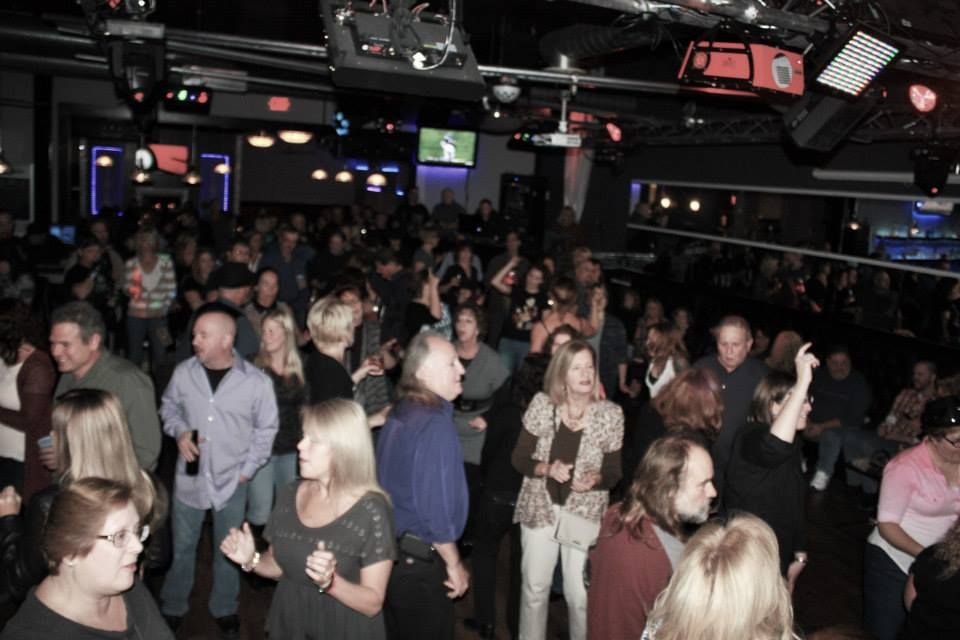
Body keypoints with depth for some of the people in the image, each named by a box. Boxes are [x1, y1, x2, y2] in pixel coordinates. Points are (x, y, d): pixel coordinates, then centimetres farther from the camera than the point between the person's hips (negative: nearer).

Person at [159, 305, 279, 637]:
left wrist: (248, 469, -6)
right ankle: (172, 607, 39)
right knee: (181, 546, 17)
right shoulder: (184, 372, -9)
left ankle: (224, 609, 38)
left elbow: (266, 428, -4)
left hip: (231, 481, -1)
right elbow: (168, 406, 10)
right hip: (189, 476, 2)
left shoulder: (257, 381, -15)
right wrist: (179, 431, -9)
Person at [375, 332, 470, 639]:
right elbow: (435, 507, -25)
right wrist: (454, 564, -13)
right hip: (420, 559, -8)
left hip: (389, 549, 8)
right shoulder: (436, 424, -24)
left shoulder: (400, 412, 3)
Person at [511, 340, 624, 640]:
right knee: (534, 587, 11)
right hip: (540, 508, 1)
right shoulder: (541, 404, -8)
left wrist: (595, 479, -25)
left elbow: (614, 473, -4)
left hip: (586, 513, -1)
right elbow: (519, 458, -3)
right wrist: (547, 469, -21)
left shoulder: (610, 414, -9)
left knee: (581, 595, 3)